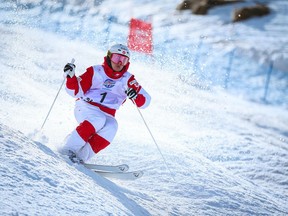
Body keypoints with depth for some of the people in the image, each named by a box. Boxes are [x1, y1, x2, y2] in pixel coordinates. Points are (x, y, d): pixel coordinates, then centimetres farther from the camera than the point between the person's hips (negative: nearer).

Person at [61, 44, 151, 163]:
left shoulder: (127, 79, 5)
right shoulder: (96, 72, -1)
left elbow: (145, 101, -1)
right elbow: (76, 91, -4)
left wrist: (135, 96, -23)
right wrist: (71, 77, -22)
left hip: (107, 114, 3)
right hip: (85, 107, -3)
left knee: (111, 127, -31)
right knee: (99, 120, -35)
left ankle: (82, 155, -31)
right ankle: (69, 148, -29)